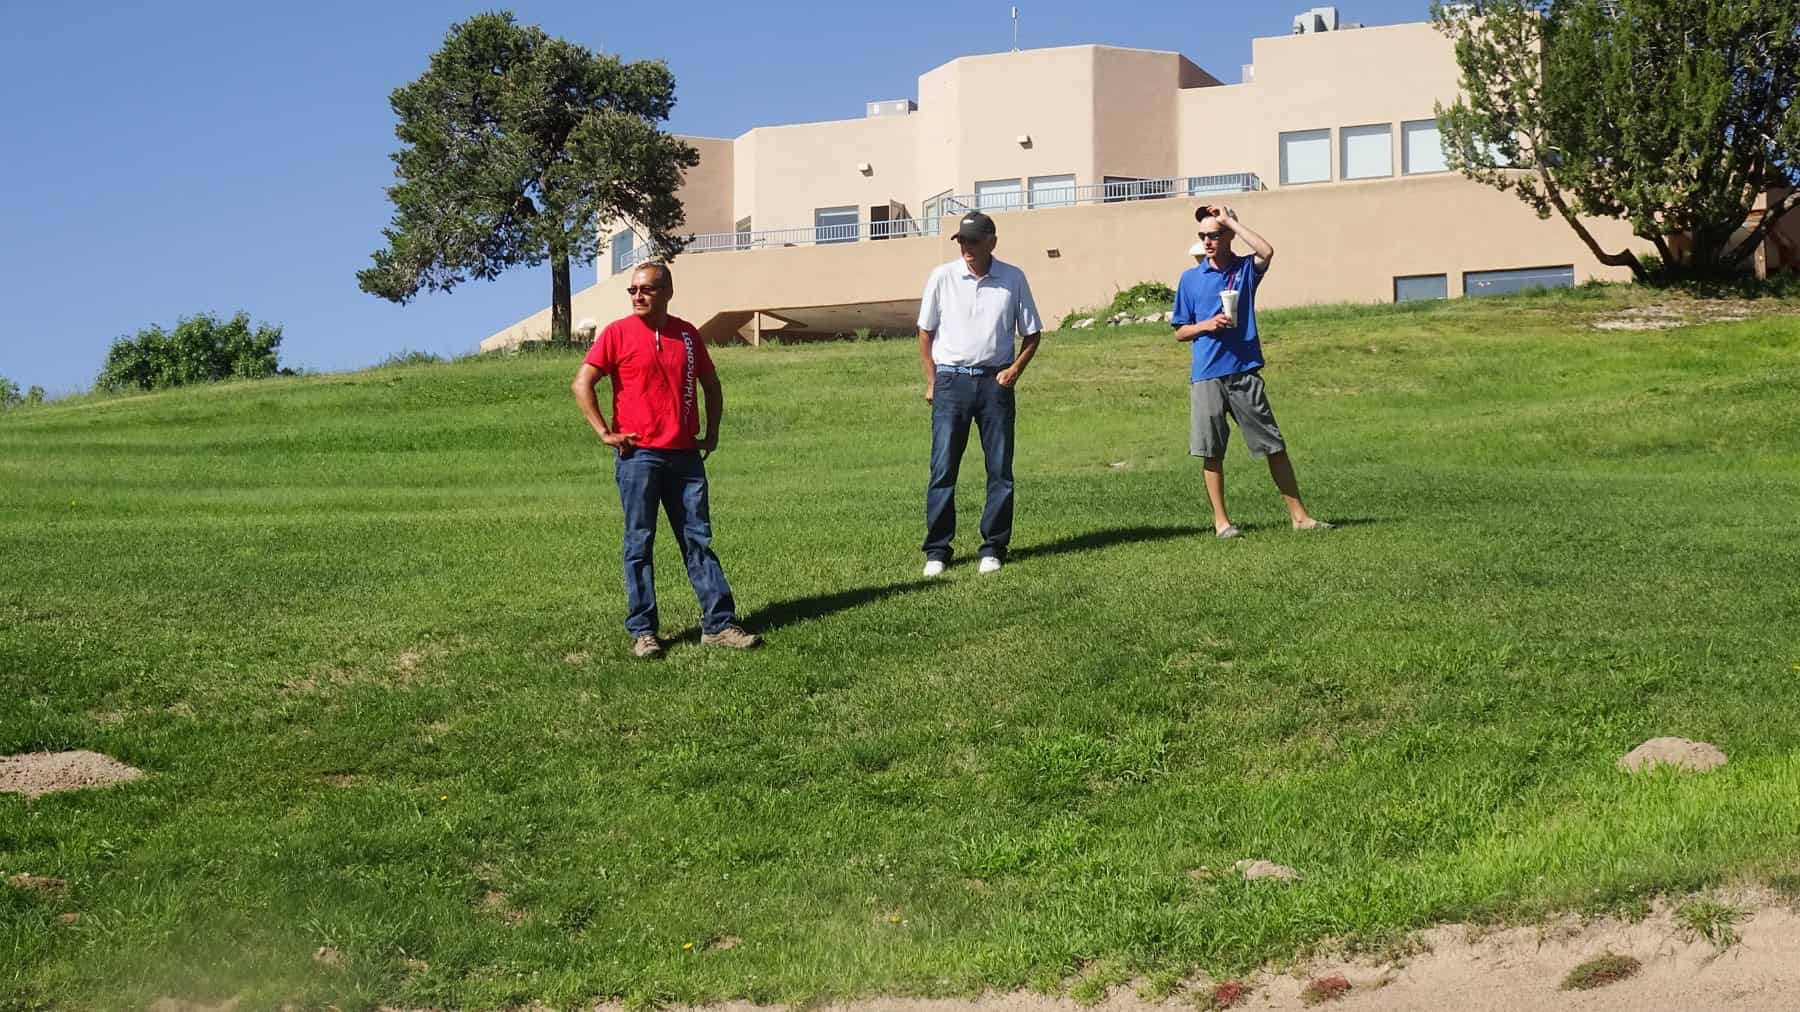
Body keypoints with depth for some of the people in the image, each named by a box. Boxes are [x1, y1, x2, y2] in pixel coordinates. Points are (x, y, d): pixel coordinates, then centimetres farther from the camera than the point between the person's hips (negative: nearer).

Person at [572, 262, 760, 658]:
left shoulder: (687, 334, 10)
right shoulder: (618, 333, -1)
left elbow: (711, 384, 22)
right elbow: (583, 383, -4)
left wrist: (712, 433, 13)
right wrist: (605, 433, -8)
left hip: (685, 455, 4)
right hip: (638, 455, -4)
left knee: (699, 540, 5)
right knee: (639, 544, 0)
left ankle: (719, 624, 8)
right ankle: (642, 632, 5)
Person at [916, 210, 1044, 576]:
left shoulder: (1013, 279, 1)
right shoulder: (942, 277, 0)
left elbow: (1032, 333, 10)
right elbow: (926, 331, 8)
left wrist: (1015, 370, -4)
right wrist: (932, 380, 4)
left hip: (995, 381, 1)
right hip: (951, 380, -1)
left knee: (1000, 469, 3)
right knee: (942, 468, -3)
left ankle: (993, 547, 12)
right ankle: (937, 550, 3)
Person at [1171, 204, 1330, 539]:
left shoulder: (1246, 270, 5)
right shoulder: (1190, 278, 7)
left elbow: (1267, 252, -19)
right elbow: (1180, 332, 10)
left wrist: (1230, 220, -13)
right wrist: (1207, 325, -10)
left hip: (1245, 373, 0)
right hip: (1206, 376, 0)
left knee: (1274, 446, 1)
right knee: (1211, 451, 2)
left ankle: (1299, 515, 6)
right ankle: (1221, 520, 12)